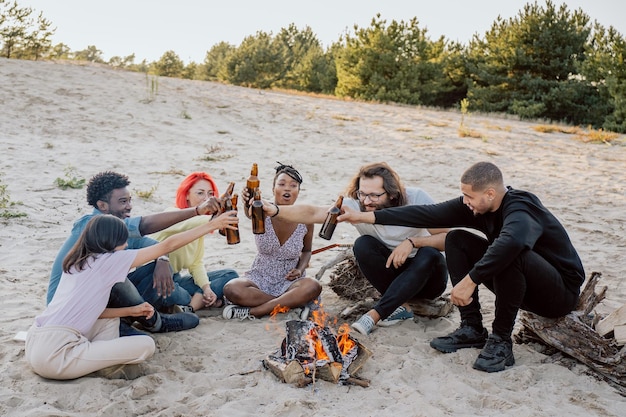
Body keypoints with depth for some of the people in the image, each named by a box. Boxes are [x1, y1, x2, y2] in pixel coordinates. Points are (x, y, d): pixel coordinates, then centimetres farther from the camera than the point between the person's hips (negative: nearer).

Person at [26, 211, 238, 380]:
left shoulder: (77, 262, 15)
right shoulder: (108, 260, -7)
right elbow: (167, 245, -4)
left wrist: (132, 310, 17)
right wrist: (212, 225, 2)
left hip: (36, 345, 9)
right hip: (55, 354, -9)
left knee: (110, 321, 25)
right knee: (145, 345, -9)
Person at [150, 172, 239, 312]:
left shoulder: (200, 226, 9)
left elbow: (197, 264, 8)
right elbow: (185, 224, -41)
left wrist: (206, 287, -11)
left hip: (176, 280, 9)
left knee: (230, 275, -3)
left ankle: (188, 307, -19)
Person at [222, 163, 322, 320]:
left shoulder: (305, 220, -7)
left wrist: (300, 269, -9)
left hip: (289, 281, 1)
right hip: (260, 278, 0)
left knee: (313, 287, -33)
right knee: (231, 289, -31)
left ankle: (251, 312, -25)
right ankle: (294, 303, -22)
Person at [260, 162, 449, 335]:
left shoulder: (416, 198, -20)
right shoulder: (356, 205, -17)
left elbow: (447, 238, -17)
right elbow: (313, 213, -29)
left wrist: (412, 241, -31)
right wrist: (274, 210, -43)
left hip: (428, 275, -1)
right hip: (393, 273, 2)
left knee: (429, 255, -35)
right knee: (363, 244, -24)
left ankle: (374, 314, -30)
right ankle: (401, 306, -15)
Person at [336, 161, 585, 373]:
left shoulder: (520, 210, -30)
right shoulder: (477, 207, -7)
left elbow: (511, 242, -53)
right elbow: (429, 214, -10)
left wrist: (471, 280, -46)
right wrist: (367, 217, -12)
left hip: (561, 293, -7)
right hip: (520, 283, 7)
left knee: (511, 255, -37)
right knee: (457, 240, -3)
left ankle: (501, 341, -19)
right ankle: (472, 329, -2)